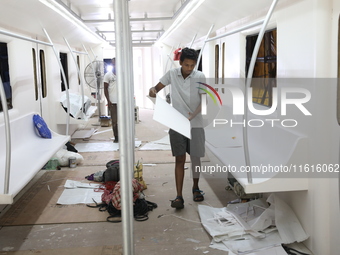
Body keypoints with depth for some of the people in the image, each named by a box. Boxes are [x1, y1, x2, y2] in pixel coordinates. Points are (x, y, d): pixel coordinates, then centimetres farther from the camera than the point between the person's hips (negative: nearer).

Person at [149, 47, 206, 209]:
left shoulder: (200, 77, -4)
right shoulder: (172, 74, 1)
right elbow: (157, 88, 8)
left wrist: (193, 115, -23)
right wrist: (152, 91, -17)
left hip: (195, 124, 0)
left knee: (195, 158, 8)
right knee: (179, 159, -2)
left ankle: (195, 188, 31)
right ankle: (179, 196, -2)